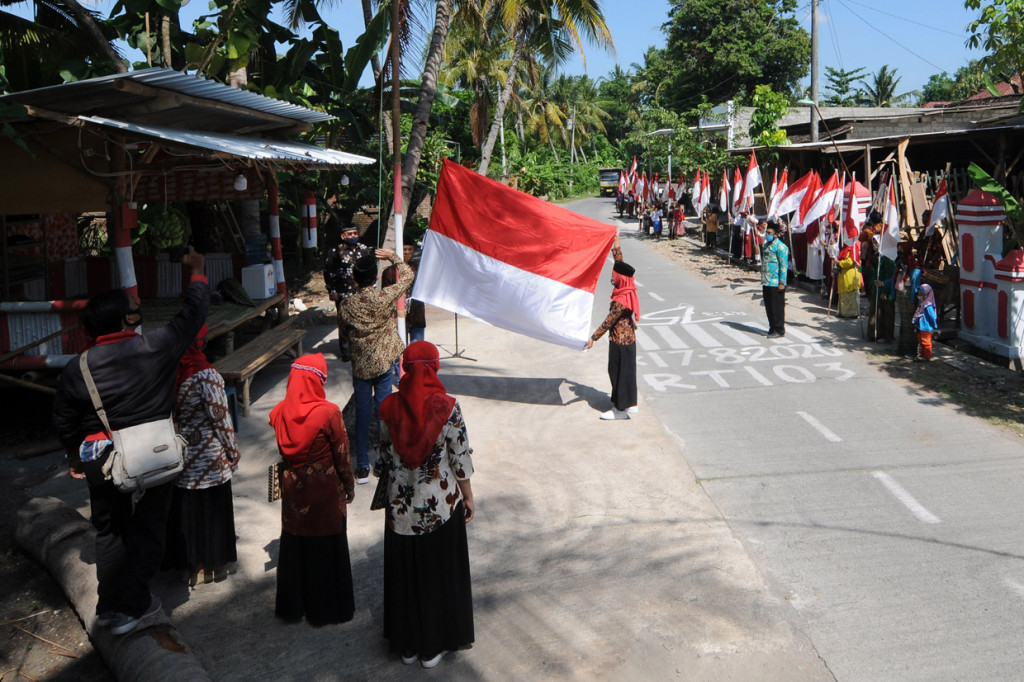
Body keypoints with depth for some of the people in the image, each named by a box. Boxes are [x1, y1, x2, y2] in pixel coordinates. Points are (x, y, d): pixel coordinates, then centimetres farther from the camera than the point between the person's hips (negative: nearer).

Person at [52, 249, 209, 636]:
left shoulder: (75, 371, -9)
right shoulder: (156, 348, -15)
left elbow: (64, 423, 3)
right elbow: (193, 314, -1)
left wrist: (75, 455, 22)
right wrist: (198, 271, 13)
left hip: (101, 461, 2)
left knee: (109, 531, 19)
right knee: (148, 529, 13)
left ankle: (108, 606, 30)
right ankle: (132, 607, 18)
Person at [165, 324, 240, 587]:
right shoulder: (206, 375, -23)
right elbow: (220, 417, -17)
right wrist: (233, 451, -3)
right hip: (209, 457, -5)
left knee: (184, 509, 16)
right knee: (211, 511, 12)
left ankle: (189, 566, 29)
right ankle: (213, 565, 25)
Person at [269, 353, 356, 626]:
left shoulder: (280, 412, -7)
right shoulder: (328, 412, -21)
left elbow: (282, 450, 4)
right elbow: (341, 453, -12)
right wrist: (349, 484, 2)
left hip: (293, 490, 4)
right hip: (325, 489, -4)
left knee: (294, 545, 17)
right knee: (326, 547, 11)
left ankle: (292, 606, 30)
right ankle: (328, 608, 23)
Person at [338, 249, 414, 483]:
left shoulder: (346, 305, -6)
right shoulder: (385, 297, -14)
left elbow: (345, 333, 7)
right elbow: (408, 276, 0)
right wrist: (393, 256, 10)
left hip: (360, 365, 2)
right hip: (383, 363, -2)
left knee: (362, 414, 8)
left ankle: (362, 467, 12)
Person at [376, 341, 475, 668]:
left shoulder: (389, 407, -9)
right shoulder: (447, 408, -17)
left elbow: (384, 456, 1)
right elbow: (460, 458, -11)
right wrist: (468, 496, 3)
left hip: (401, 507, 3)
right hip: (440, 505, -2)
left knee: (403, 573, 18)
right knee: (439, 573, 15)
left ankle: (406, 644, 33)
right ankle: (433, 645, 28)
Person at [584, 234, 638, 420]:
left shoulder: (620, 301, -26)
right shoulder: (628, 290, 0)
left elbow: (608, 322, -23)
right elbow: (620, 263, 9)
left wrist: (593, 338, -18)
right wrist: (616, 241, 13)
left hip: (620, 340, -9)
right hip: (628, 337, 9)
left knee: (620, 372, 1)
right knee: (623, 371, 18)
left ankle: (621, 409, 11)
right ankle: (629, 404, 28)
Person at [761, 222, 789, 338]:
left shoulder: (780, 247, -11)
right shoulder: (766, 245, 16)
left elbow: (784, 265, -14)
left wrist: (782, 282, -18)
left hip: (776, 283, -8)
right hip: (766, 282, 8)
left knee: (777, 307, -2)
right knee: (769, 306, 13)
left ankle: (779, 330, 5)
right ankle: (772, 328, 23)